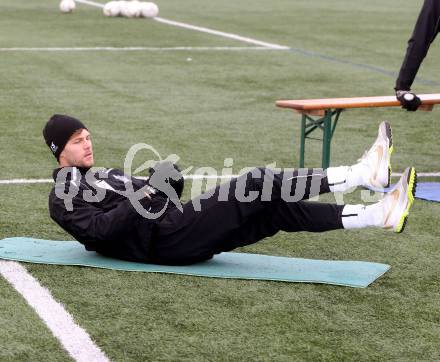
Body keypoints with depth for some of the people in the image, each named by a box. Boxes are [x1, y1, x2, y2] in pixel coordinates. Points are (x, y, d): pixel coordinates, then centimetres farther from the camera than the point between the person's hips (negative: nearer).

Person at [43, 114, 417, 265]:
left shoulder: (102, 174, 29)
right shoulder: (64, 196, 0)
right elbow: (100, 229, -17)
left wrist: (162, 186, 4)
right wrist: (144, 197, -22)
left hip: (176, 223, 9)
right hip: (163, 239, -9)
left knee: (278, 209, -5)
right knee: (259, 183, -19)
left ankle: (379, 213, -10)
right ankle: (363, 173, -20)